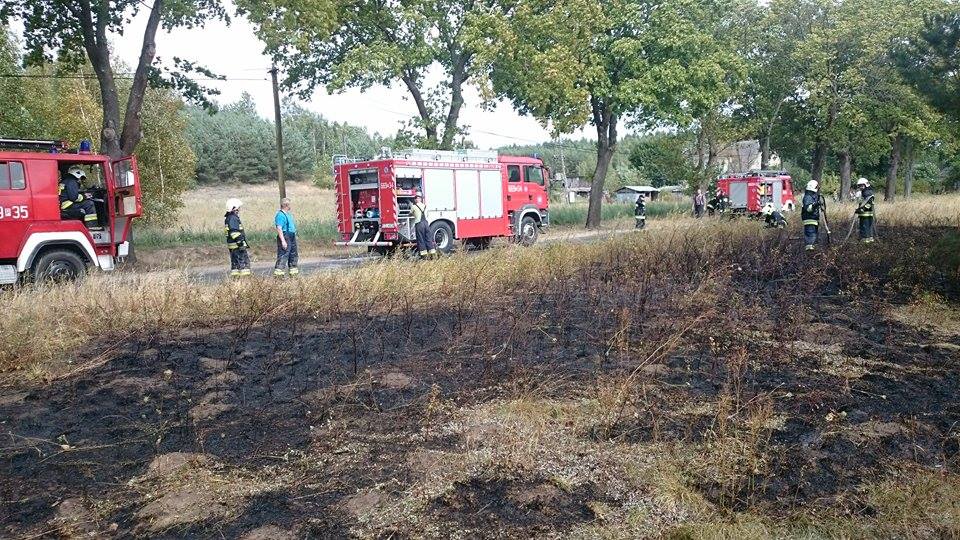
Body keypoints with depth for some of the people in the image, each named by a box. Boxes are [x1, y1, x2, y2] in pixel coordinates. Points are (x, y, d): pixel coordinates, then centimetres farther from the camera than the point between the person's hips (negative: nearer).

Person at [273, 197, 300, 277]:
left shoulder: (289, 214, 14)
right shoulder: (280, 215, -16)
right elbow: (279, 229, -22)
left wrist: (295, 235, 25)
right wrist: (283, 241, -26)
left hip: (292, 237, 10)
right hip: (285, 237, -10)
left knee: (294, 254, 16)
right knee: (283, 255, -11)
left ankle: (293, 270, 26)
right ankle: (278, 271, -9)